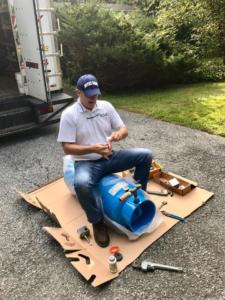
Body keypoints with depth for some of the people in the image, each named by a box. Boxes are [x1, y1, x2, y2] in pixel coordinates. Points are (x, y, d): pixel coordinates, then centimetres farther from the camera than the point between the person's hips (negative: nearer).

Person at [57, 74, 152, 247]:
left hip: (110, 157, 5)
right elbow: (67, 148, -13)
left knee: (145, 155, -10)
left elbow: (124, 130, 5)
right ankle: (98, 223, -10)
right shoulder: (69, 114, -10)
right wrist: (93, 148, -27)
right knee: (81, 183, -39)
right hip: (86, 163, -4)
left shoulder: (106, 106, 2)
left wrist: (119, 134, -21)